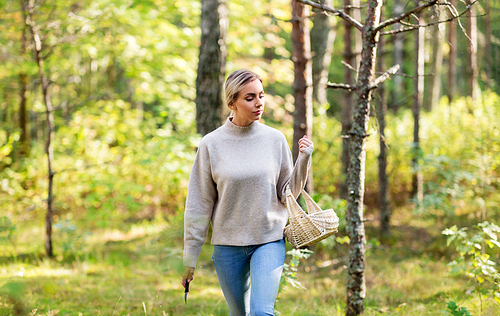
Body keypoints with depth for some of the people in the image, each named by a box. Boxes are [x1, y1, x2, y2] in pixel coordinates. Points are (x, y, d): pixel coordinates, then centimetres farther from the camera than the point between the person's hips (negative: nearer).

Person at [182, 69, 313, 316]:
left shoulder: (275, 139, 0)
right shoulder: (211, 144, -4)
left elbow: (287, 193, 5)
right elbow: (198, 205, 1)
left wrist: (303, 159, -9)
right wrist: (190, 256, 2)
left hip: (270, 241, 0)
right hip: (228, 244, 0)